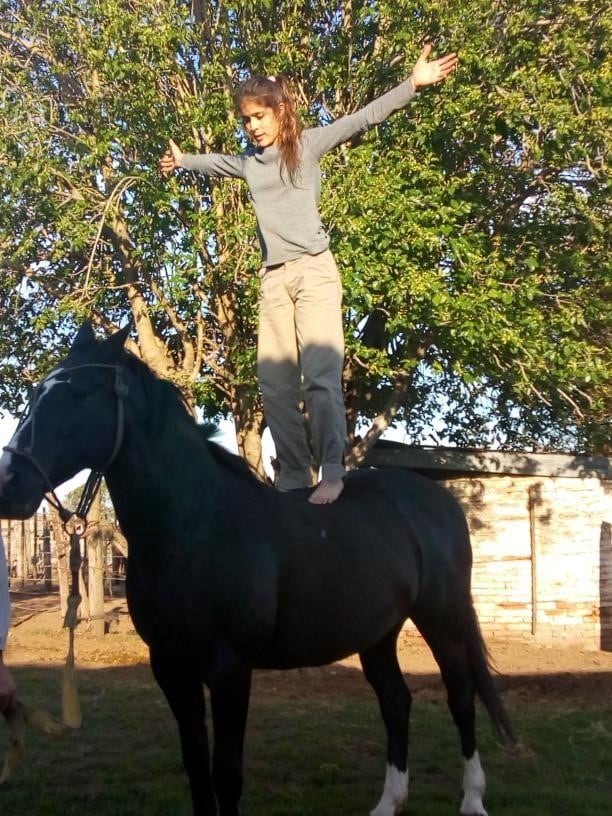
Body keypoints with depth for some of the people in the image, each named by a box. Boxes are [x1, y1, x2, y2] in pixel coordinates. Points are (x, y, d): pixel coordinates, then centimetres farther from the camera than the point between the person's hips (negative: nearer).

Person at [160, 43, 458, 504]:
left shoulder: (308, 144, 4)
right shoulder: (248, 162, 18)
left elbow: (362, 119, -4)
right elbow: (214, 163, 40)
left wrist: (413, 86, -12)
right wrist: (182, 161, 57)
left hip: (314, 270, -6)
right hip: (273, 279, 6)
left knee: (321, 375, -17)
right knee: (275, 382, 2)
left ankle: (332, 472, -19)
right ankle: (293, 475, 8)